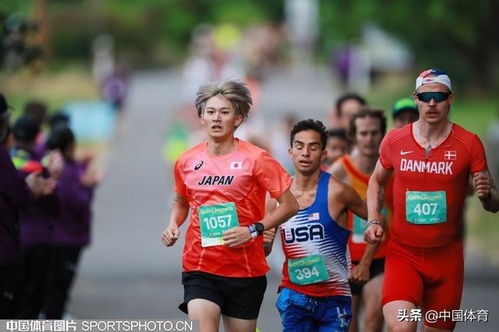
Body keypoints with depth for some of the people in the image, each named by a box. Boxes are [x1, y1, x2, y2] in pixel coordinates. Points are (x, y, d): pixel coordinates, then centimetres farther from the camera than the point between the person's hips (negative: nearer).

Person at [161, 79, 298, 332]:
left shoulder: (255, 159, -6)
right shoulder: (187, 161, 5)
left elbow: (289, 205, -4)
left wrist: (253, 230, -15)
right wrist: (173, 225, 5)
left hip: (245, 270, -1)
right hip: (199, 268, 1)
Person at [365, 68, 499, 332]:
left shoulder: (469, 144, -4)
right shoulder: (394, 141, -1)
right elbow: (376, 182, 19)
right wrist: (373, 221, 3)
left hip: (447, 257, 1)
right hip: (403, 253, -1)